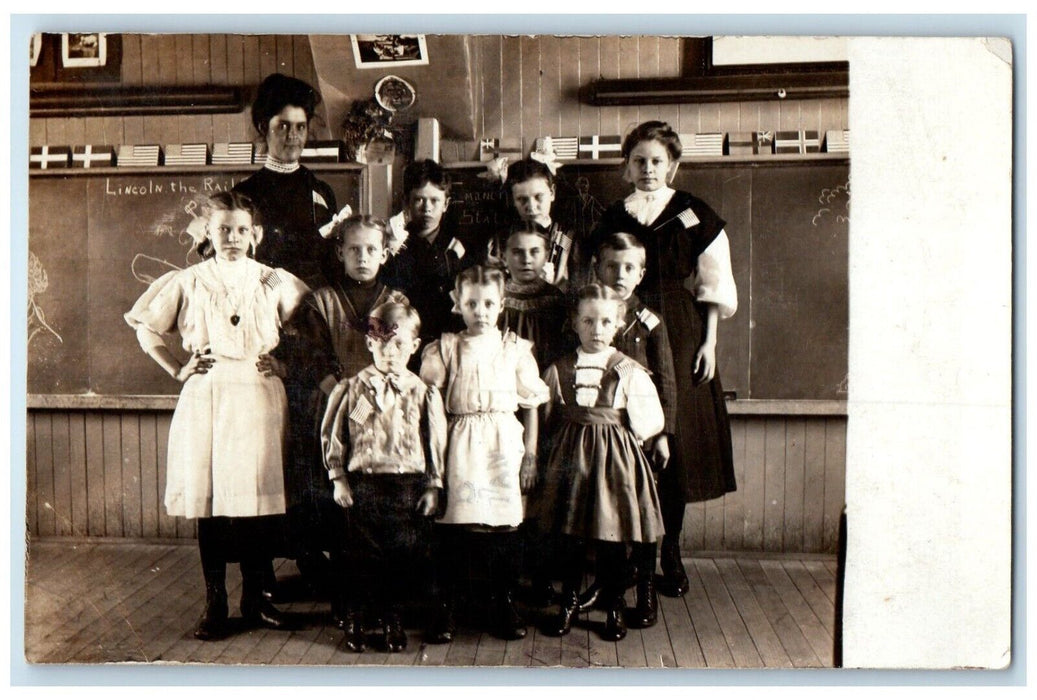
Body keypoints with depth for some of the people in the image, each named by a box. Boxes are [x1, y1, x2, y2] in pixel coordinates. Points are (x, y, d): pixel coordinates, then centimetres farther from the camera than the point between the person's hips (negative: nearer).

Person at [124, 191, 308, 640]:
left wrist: (286, 363, 3)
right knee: (209, 500, 2)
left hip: (259, 397, 0)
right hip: (206, 399, 0)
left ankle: (254, 597, 18)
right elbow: (144, 326, 16)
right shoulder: (188, 282, 6)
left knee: (259, 499, 2)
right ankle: (214, 603, 15)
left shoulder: (275, 282, 6)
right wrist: (177, 370, 7)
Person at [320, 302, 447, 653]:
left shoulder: (423, 392, 0)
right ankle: (354, 615, 27)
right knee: (361, 554, 6)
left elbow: (435, 441, 4)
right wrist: (338, 478, 1)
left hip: (408, 484, 1)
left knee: (405, 554, 6)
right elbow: (332, 434, 5)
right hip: (363, 482, -1)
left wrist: (432, 486, 2)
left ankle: (391, 616, 27)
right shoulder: (353, 388, -1)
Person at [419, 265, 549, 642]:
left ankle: (505, 604, 20)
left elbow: (532, 403, 8)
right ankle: (445, 607, 14)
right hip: (458, 444, 0)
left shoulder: (516, 349, 5)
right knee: (452, 523, 0)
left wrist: (530, 453, 5)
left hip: (503, 444, 1)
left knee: (505, 522, 4)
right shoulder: (444, 349, 5)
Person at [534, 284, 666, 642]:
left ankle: (614, 608, 24)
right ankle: (569, 602, 27)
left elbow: (651, 423, 0)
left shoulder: (629, 372, -3)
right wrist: (561, 447, 2)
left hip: (615, 460, -1)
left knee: (612, 538, 6)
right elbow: (546, 421, 11)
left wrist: (615, 440, -2)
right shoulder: (558, 370, 2)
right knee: (569, 537, 8)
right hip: (570, 458, 2)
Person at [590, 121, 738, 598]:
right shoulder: (613, 219, 10)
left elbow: (713, 287, 4)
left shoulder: (695, 216, 5)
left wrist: (709, 343, -3)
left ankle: (670, 553, 13)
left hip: (681, 338, -1)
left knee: (676, 440, 1)